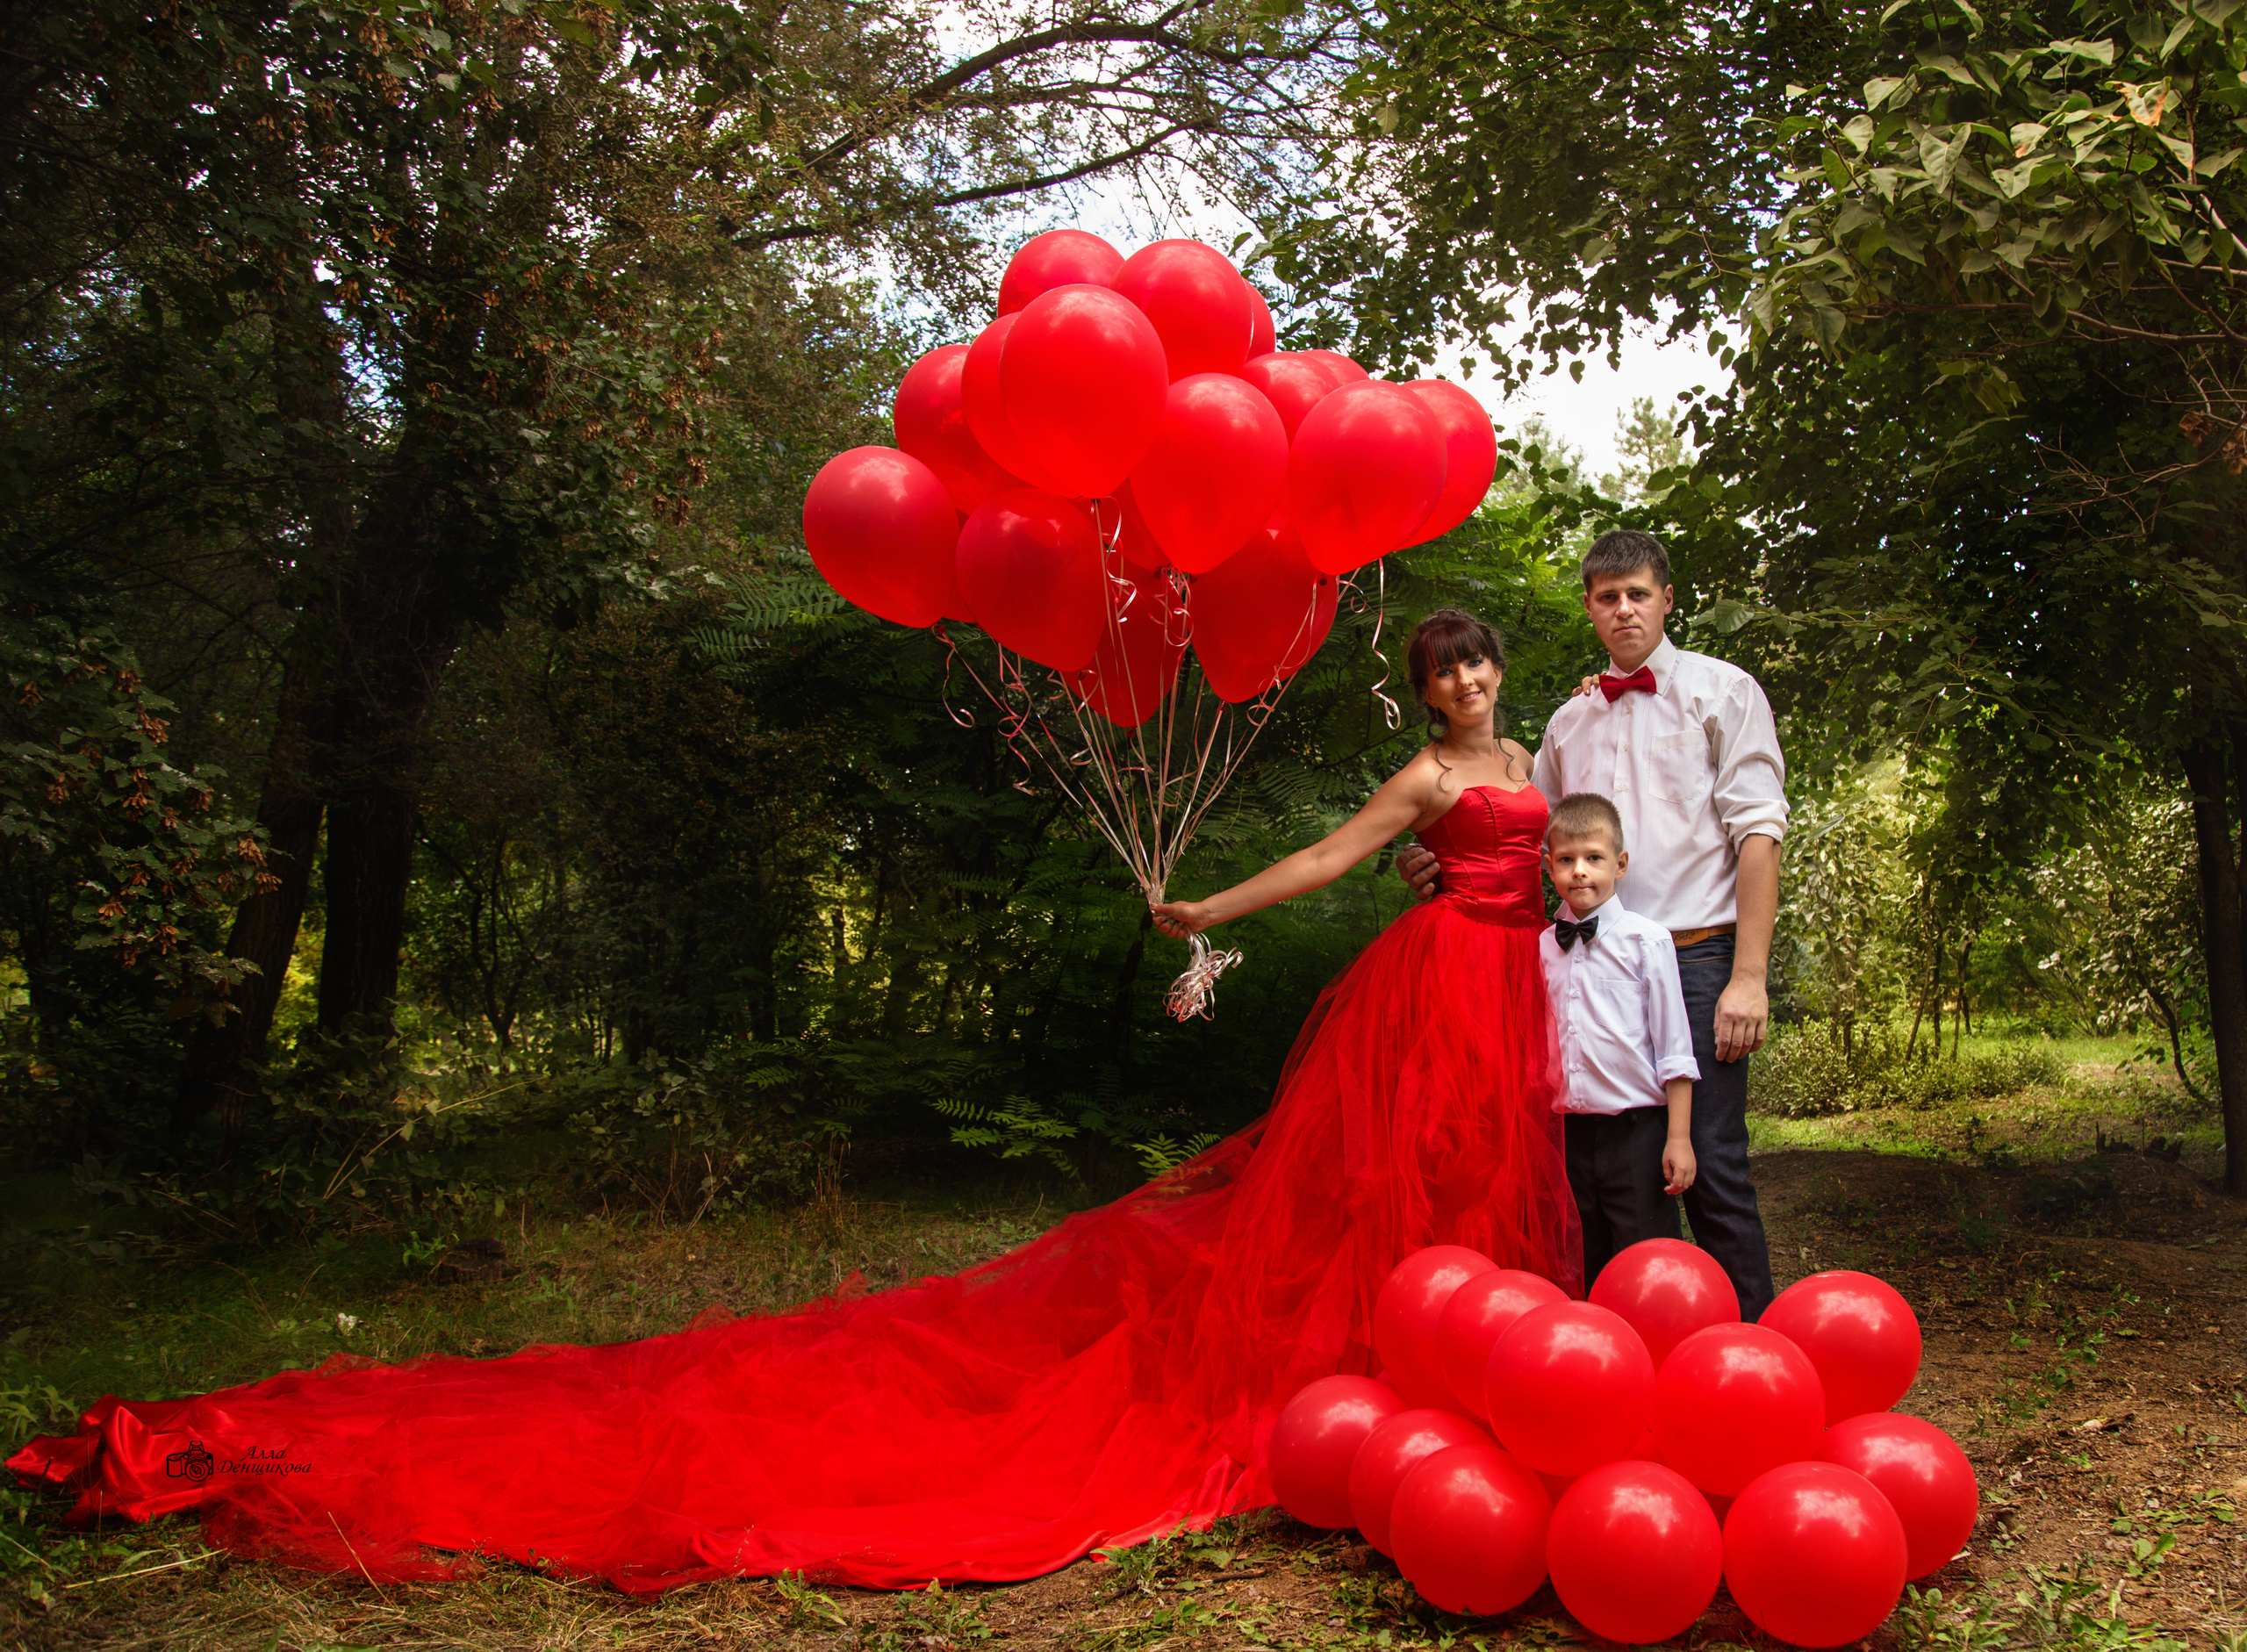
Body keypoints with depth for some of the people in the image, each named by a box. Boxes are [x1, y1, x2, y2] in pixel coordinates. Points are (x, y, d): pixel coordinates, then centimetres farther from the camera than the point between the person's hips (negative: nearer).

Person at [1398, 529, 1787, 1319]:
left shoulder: (1723, 692, 6)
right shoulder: (1569, 721, 17)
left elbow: (1758, 832, -2)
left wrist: (1749, 977, -11)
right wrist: (1448, 864, 3)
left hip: (1695, 957, -4)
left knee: (1710, 1167, -7)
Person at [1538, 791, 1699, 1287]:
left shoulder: (1645, 939, -4)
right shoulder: (1541, 947, 7)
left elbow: (1674, 1047, -5)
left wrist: (1678, 1138, -8)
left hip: (1636, 1131, -4)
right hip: (1570, 1133, 4)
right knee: (1588, 1272, 13)